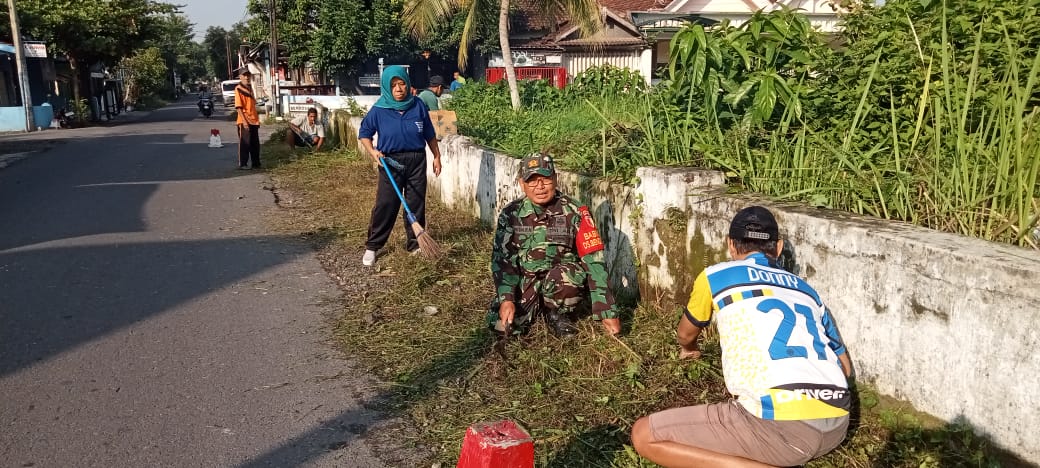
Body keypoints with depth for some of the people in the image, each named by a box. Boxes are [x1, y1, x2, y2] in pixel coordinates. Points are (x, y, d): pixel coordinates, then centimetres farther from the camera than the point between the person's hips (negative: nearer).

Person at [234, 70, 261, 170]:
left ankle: (256, 163, 18)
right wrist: (244, 121, -21)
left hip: (254, 121, 7)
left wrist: (257, 120, 16)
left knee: (255, 143, 10)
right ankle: (242, 164, 2)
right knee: (245, 143, -4)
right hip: (244, 121, -7)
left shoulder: (250, 89, 15)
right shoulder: (238, 89, -8)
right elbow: (238, 107, -14)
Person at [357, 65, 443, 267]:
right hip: (391, 162, -2)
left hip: (417, 161, 2)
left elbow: (430, 134, 8)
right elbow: (364, 133, 3)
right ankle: (372, 247, 10)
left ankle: (414, 244, 22)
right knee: (385, 205, -1)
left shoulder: (418, 106, -3)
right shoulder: (379, 110, -8)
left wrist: (437, 156, 11)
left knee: (416, 204, 8)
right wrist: (372, 151, -12)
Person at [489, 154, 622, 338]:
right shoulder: (511, 214, -5)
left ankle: (558, 314, -2)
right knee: (502, 325, -19)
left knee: (561, 276, -36)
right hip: (524, 282, 2)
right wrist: (507, 299, -23)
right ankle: (536, 307, 14)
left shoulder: (574, 212, -13)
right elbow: (502, 258, -6)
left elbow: (594, 260, -16)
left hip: (563, 278, -2)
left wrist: (608, 312, -20)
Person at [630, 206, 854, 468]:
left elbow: (686, 333, 31)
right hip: (836, 425, 7)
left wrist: (688, 349, 56)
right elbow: (844, 367, 30)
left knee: (644, 436, 2)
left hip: (783, 426, -7)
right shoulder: (805, 289, 23)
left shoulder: (715, 277, 11)